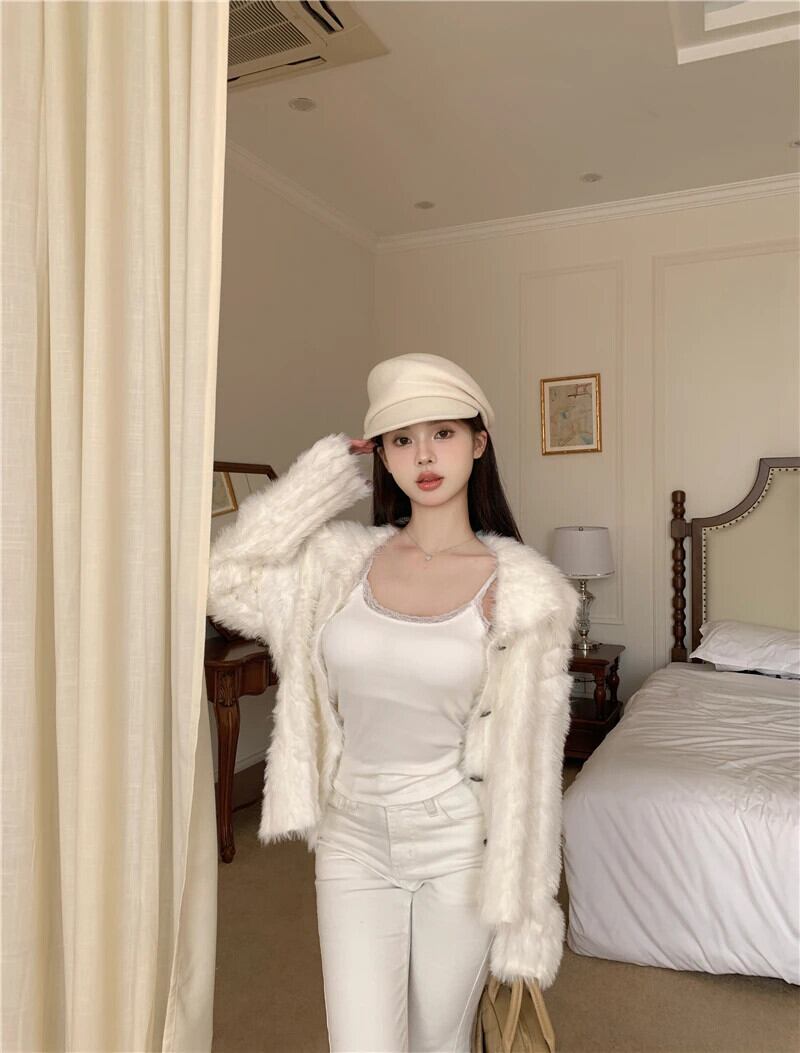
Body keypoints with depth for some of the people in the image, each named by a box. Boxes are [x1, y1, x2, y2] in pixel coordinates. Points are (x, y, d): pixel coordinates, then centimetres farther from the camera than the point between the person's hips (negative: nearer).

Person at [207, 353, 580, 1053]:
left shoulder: (522, 587, -11)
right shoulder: (343, 558, -3)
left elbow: (529, 755, -7)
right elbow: (223, 579, -13)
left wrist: (525, 908, -3)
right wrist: (328, 471, -9)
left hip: (457, 843, -1)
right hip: (352, 838, 2)